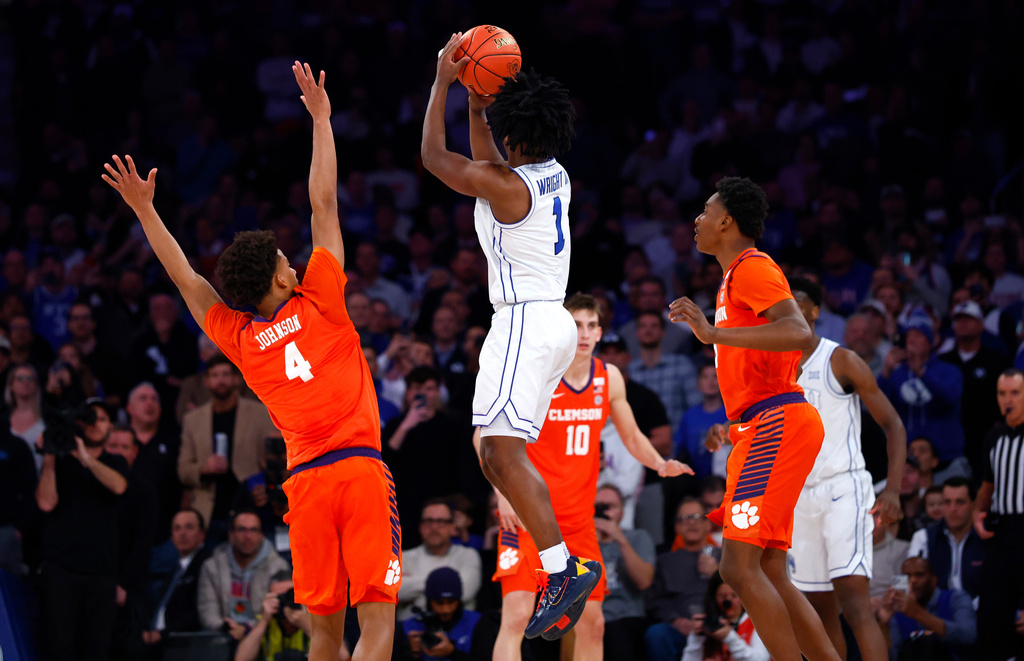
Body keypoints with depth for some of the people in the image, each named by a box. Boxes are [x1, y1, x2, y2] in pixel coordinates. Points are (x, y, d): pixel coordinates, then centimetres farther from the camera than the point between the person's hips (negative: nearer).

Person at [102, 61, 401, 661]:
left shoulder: (241, 341, 12)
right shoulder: (318, 304, 4)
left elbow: (186, 278, 21)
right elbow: (324, 204, 7)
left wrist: (144, 210, 27)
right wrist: (321, 118, 13)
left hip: (305, 481, 4)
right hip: (360, 469, -4)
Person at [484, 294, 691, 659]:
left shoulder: (609, 378, 5)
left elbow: (632, 438, 18)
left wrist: (661, 464, -3)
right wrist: (504, 492, -16)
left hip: (579, 519, 6)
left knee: (592, 623, 9)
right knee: (517, 615, -19)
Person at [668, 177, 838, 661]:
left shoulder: (752, 267, -7)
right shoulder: (736, 278, 25)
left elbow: (799, 333, -25)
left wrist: (715, 334, -30)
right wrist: (733, 430, 29)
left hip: (776, 424, -11)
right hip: (763, 429, 11)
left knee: (739, 565, -16)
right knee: (769, 573, 8)